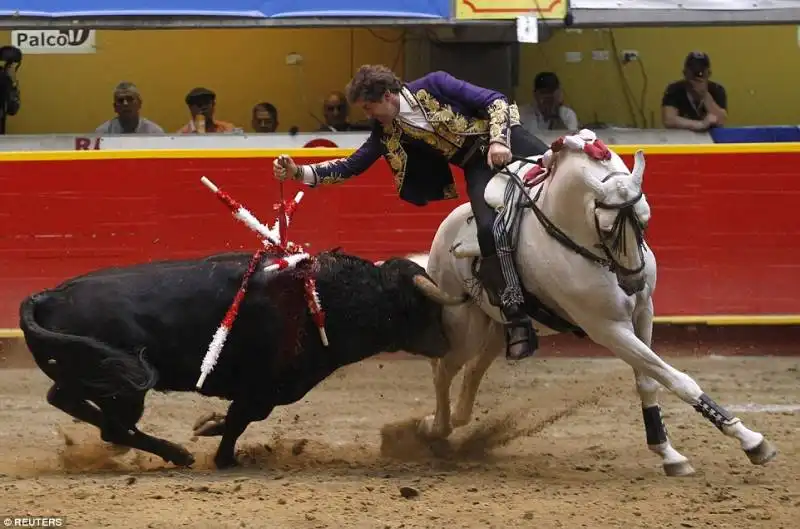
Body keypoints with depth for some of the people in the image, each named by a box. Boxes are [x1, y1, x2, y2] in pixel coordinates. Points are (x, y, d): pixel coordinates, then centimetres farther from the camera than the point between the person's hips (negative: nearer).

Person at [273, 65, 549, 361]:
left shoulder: (434, 85, -12)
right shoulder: (387, 132, 0)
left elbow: (496, 101, -11)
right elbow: (353, 166, 4)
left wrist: (498, 141, -25)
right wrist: (299, 172, -6)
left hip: (505, 135, -2)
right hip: (478, 165, 2)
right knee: (489, 229, -22)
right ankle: (516, 321, -25)